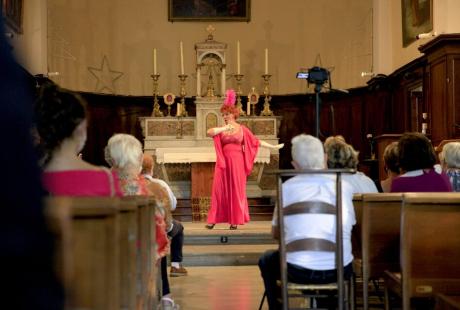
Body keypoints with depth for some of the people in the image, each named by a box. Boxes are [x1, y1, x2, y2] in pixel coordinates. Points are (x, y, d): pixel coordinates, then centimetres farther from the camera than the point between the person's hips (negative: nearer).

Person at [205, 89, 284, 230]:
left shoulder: (242, 129, 6)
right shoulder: (221, 130, 7)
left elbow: (256, 141, 9)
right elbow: (209, 132, -13)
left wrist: (273, 147, 7)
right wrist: (224, 128, -19)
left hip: (237, 162, -1)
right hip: (223, 162, 1)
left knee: (236, 190, 1)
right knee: (220, 189, -4)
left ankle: (235, 220, 7)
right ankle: (213, 220, -2)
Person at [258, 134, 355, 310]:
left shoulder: (288, 187, 2)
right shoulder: (345, 187, 5)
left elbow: (275, 233, 14)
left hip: (299, 271, -2)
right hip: (339, 271, 2)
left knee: (266, 261, 31)